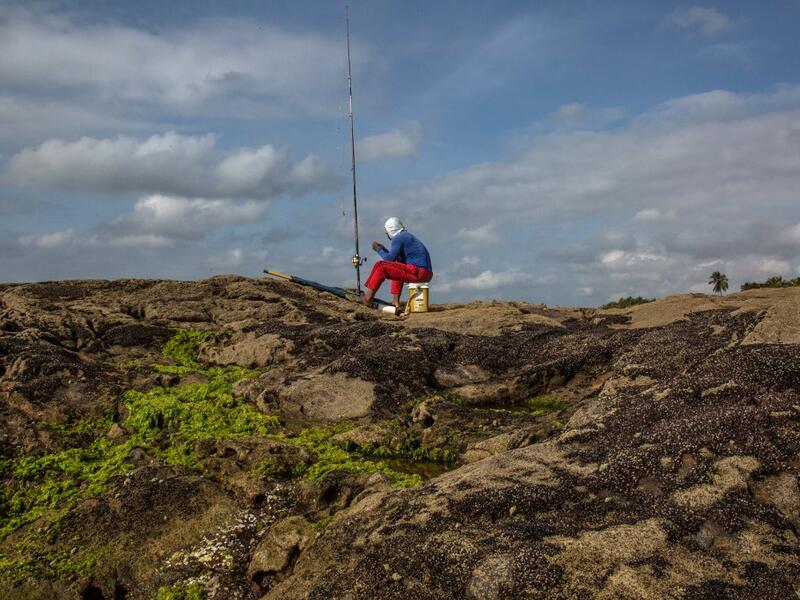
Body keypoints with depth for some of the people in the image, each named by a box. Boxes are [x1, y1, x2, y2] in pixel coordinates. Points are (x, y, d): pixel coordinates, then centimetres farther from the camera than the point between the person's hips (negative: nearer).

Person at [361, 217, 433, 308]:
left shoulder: (398, 238, -4)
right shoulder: (409, 236, 25)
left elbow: (390, 258, -10)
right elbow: (397, 259, 32)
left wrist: (378, 249, 6)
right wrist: (384, 249, 30)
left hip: (417, 272, -10)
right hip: (427, 274, 10)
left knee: (380, 266, -5)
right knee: (398, 268, 34)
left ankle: (368, 299, -3)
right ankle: (395, 301, 23)